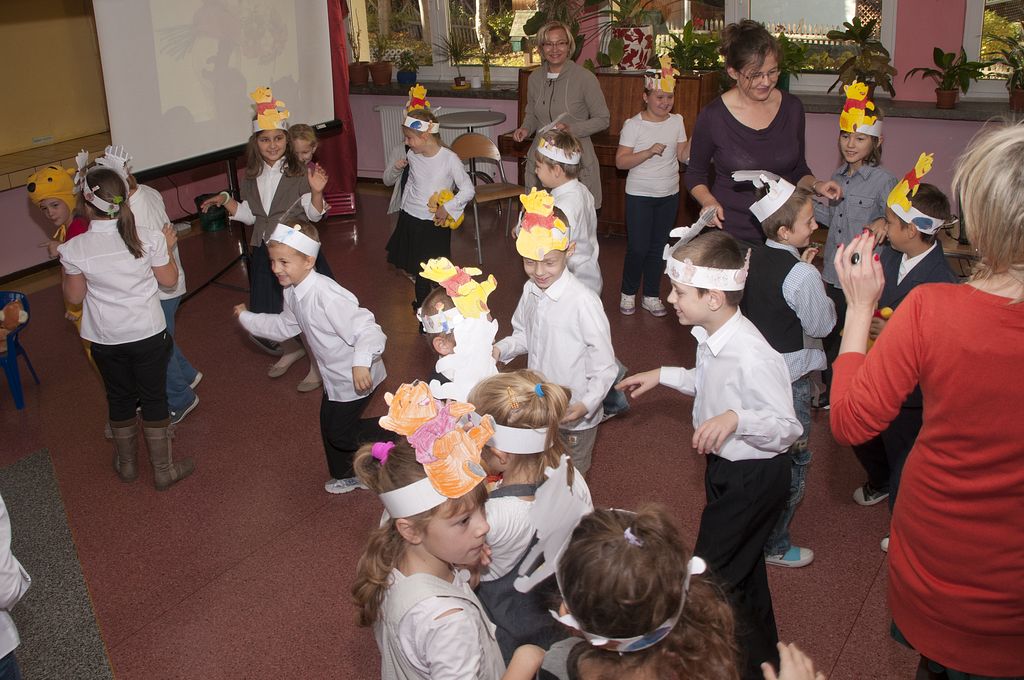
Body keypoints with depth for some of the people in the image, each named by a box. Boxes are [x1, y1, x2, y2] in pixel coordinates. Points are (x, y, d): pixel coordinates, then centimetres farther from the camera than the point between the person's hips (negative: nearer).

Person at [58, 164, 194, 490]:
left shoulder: (74, 249, -17)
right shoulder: (149, 239, -17)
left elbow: (74, 297, -4)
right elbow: (169, 280, -3)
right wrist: (167, 247, 12)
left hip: (105, 341, 1)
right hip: (149, 335, -1)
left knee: (119, 398, 21)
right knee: (154, 399, 13)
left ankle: (126, 463, 39)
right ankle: (163, 470, 24)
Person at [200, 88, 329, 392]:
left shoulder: (299, 172, -10)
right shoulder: (252, 177, 5)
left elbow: (314, 214, -9)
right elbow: (249, 215, 14)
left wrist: (316, 192, -27)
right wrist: (225, 201, 3)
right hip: (263, 252, 5)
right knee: (266, 314, 13)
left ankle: (318, 363, 25)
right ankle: (291, 349, 43)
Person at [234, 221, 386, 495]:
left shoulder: (326, 295, -34)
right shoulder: (292, 292, -3)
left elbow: (365, 328, -39)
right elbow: (285, 326, 16)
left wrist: (361, 362, -54)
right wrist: (247, 318, 21)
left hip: (357, 377, -10)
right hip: (335, 377, 10)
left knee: (340, 433, -2)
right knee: (331, 427, 23)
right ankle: (345, 475, 44)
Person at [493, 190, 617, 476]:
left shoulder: (583, 302, -26)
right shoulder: (531, 291, -5)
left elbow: (604, 368, -20)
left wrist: (586, 404, -32)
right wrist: (500, 349, -5)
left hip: (574, 419, -6)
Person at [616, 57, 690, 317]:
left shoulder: (676, 121, 3)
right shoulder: (633, 125, -11)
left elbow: (683, 155, 3)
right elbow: (620, 161, -15)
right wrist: (649, 152, -25)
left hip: (669, 195, 4)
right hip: (640, 195, -4)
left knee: (658, 247, 12)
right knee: (637, 248, -1)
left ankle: (651, 295, 24)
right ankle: (628, 293, 19)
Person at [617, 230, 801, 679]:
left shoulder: (752, 357, -34)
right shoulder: (711, 337, -6)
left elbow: (787, 427, -27)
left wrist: (735, 418, -42)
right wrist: (664, 376, 9)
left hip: (754, 478, -9)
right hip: (725, 466, 9)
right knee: (743, 572, 26)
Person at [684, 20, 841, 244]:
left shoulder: (792, 108, 0)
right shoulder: (712, 116, -11)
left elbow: (798, 170, 12)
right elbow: (695, 174, 2)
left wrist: (815, 185, -8)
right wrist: (708, 200, -16)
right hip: (730, 234, -3)